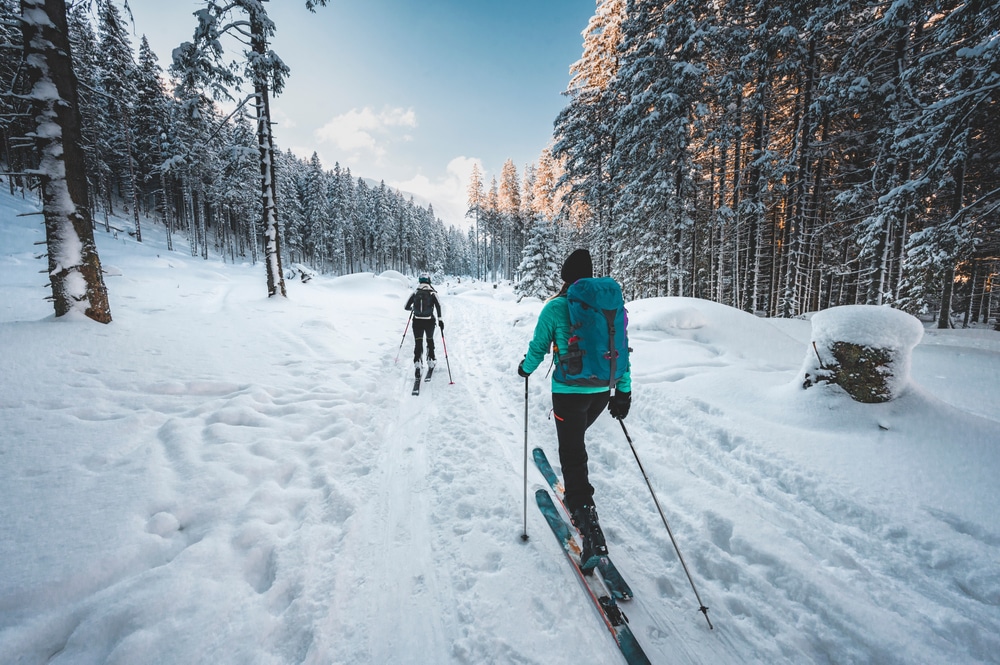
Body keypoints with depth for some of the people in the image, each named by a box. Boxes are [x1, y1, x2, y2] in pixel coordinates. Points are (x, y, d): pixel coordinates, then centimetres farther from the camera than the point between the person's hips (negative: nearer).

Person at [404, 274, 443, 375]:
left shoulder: (415, 293, 4)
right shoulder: (432, 293, -1)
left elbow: (407, 307, 8)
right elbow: (438, 306, -16)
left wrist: (412, 308, 29)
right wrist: (440, 319, -15)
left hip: (417, 321, 0)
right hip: (429, 321, 0)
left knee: (418, 342, 3)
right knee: (430, 340, 23)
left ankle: (417, 363, -14)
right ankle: (430, 361, 27)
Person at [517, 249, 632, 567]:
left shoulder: (556, 307, -10)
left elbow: (538, 347, -3)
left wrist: (526, 368, 17)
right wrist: (624, 391, 10)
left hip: (568, 391, -5)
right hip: (602, 391, 6)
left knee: (572, 453, 4)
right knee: (576, 439, 27)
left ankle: (590, 529, -2)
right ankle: (575, 497, 43)